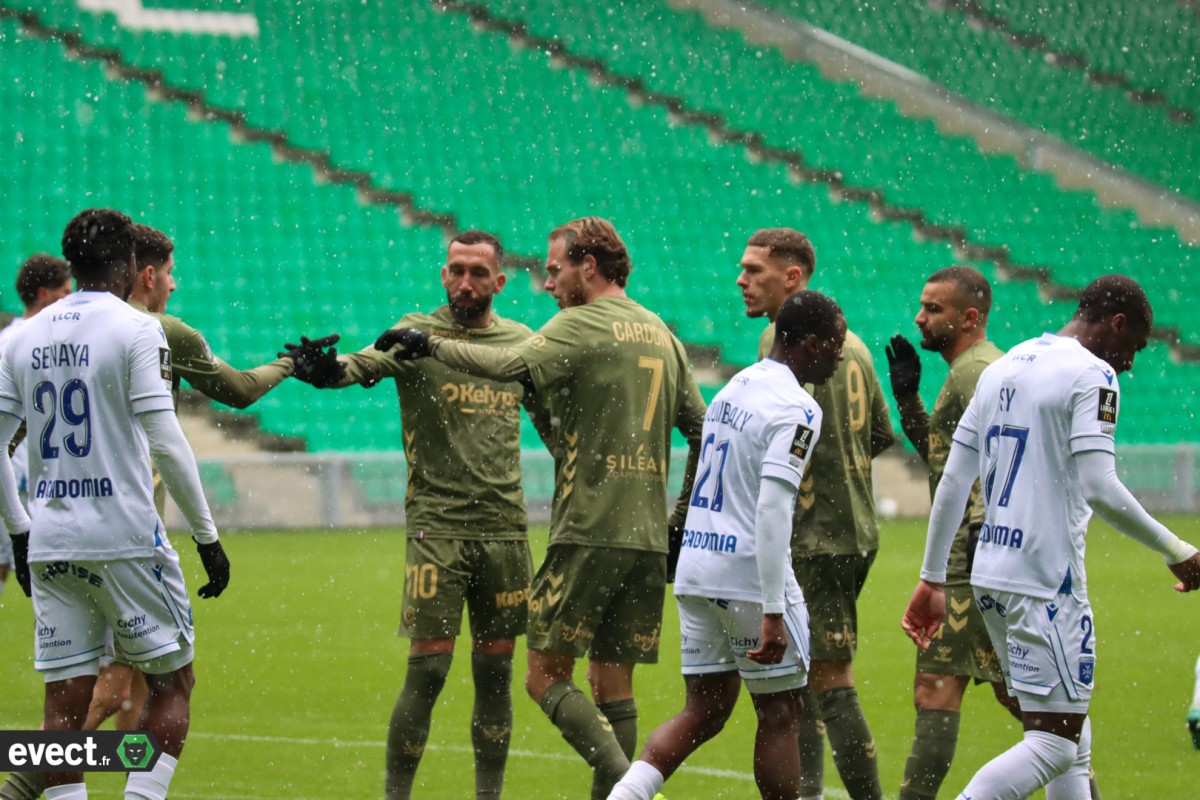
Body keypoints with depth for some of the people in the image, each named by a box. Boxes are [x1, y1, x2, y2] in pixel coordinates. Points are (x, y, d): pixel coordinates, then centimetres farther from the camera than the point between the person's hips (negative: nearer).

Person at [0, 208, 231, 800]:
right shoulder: (135, 330, -7)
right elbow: (166, 445, -12)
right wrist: (207, 536, -6)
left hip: (49, 545, 5)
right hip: (124, 539, -5)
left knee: (65, 702, 6)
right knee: (173, 683, 7)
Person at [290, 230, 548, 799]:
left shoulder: (522, 342, 10)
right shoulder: (417, 335, -2)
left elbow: (551, 421, 21)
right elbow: (366, 364, -21)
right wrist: (327, 367, -43)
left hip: (506, 528, 4)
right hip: (436, 524, -4)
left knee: (495, 672, 7)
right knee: (427, 669, -8)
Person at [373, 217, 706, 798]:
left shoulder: (581, 325, -6)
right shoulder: (662, 335, 17)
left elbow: (513, 366, -22)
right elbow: (702, 433, 20)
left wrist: (430, 345, -12)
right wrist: (683, 516, 24)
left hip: (588, 531, -7)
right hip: (647, 537, 7)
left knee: (546, 675, -3)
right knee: (612, 684, 10)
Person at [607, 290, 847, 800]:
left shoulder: (734, 389, 15)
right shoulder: (796, 409, -13)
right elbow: (772, 510, -22)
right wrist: (773, 614, -24)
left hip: (697, 570, 8)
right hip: (750, 574, -8)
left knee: (703, 714, 11)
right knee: (779, 715, 5)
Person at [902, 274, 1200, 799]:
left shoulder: (1002, 369, 15)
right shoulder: (1092, 375, -9)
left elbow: (953, 482, 13)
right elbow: (1099, 489, -18)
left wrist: (933, 578, 16)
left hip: (990, 576, 9)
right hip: (1046, 581, -9)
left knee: (1071, 737, 16)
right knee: (1056, 745, -6)